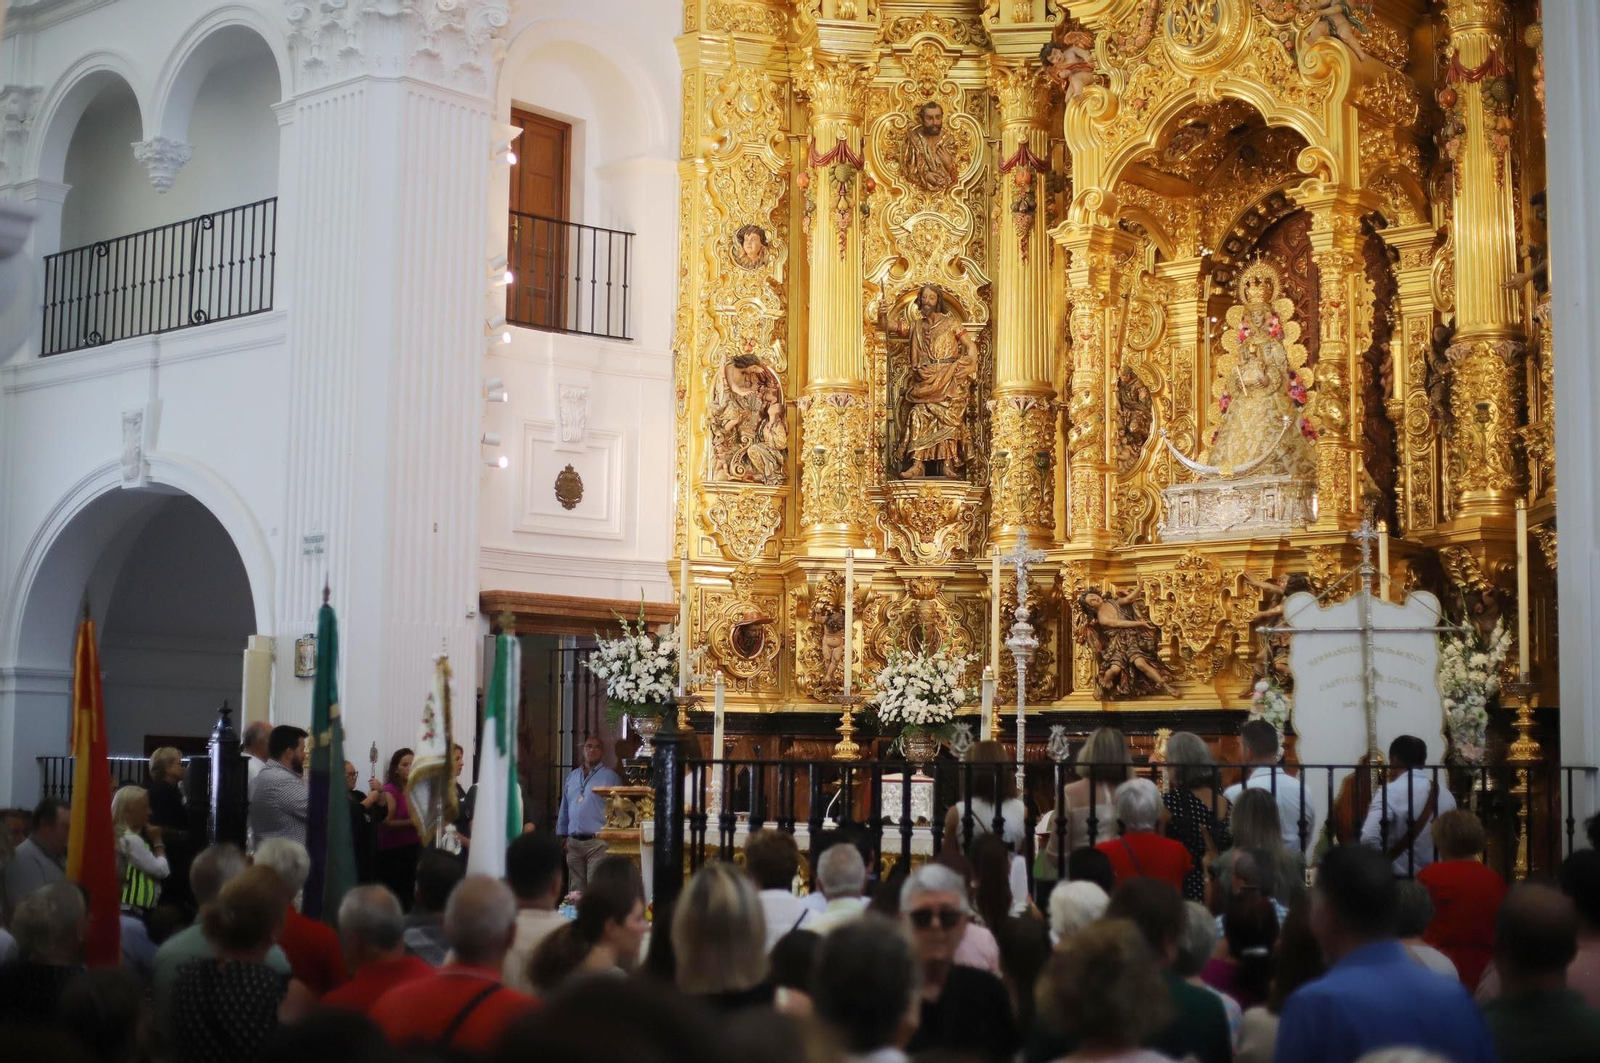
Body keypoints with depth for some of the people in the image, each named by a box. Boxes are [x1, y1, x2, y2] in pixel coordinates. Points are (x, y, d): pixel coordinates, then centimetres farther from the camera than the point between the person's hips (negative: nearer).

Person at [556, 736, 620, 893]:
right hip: (574, 843, 5)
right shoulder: (573, 777, 16)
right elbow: (564, 809, 20)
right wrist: (562, 836, 15)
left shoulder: (611, 777, 0)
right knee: (575, 888, 8)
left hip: (597, 843, -5)